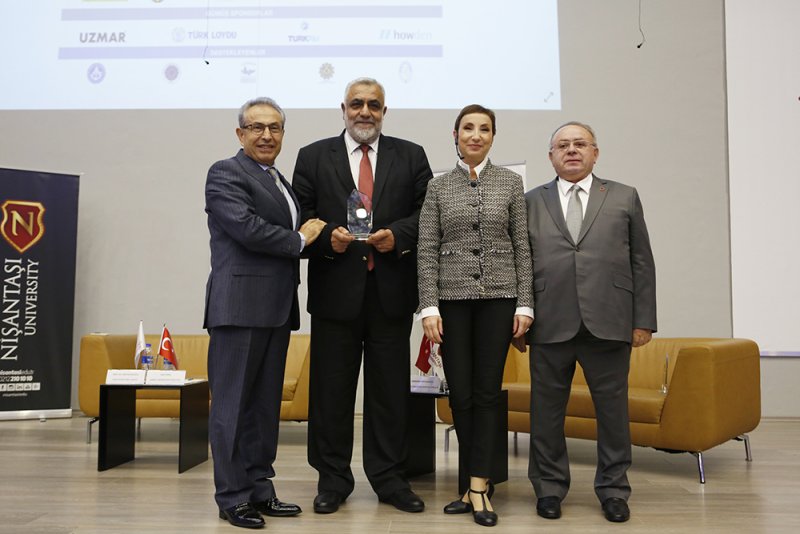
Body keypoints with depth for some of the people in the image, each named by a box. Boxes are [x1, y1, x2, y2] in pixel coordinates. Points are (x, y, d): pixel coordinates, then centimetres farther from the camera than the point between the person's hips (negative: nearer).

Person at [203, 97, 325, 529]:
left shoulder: (280, 182, 21)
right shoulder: (225, 173, -4)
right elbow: (247, 228, -17)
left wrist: (317, 234, 1)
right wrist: (299, 239, -4)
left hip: (276, 308, 8)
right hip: (240, 306, -8)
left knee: (265, 404, 11)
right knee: (233, 404, -1)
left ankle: (260, 489, 20)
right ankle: (232, 497, 8)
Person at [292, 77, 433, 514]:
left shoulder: (410, 156, 10)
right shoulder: (313, 157, 9)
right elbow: (300, 218, 4)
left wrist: (397, 235, -13)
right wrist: (327, 238, -14)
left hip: (392, 290, 1)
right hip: (335, 289, 0)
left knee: (390, 388, 7)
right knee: (331, 389, 6)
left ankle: (389, 479, 20)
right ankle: (333, 479, 20)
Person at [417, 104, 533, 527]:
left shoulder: (511, 182, 6)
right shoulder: (438, 187, 6)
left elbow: (522, 247, 4)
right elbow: (427, 251, 1)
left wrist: (524, 304, -2)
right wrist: (429, 307, -8)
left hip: (498, 297, 0)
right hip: (452, 298, 1)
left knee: (487, 392, 0)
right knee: (460, 394, 4)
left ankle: (477, 488, 7)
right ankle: (477, 485, 21)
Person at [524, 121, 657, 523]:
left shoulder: (624, 198, 11)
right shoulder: (532, 202, 11)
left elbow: (642, 262, 8)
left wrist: (643, 320, 2)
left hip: (608, 323, 0)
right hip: (550, 324, 0)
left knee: (613, 408, 7)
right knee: (546, 410, 7)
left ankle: (613, 489, 23)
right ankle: (549, 487, 22)